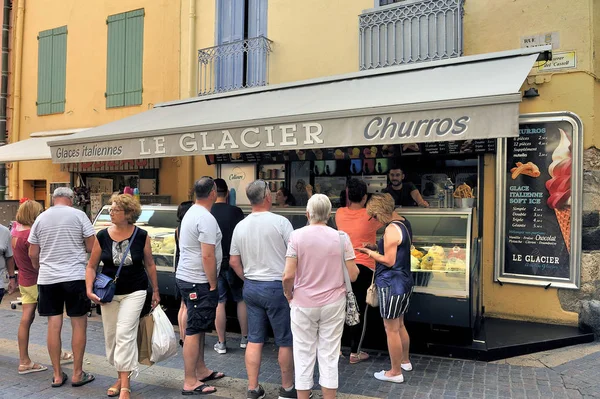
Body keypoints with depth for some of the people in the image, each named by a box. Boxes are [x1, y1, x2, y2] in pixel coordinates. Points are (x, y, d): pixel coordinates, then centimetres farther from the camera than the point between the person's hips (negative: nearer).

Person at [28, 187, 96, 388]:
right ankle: (77, 374, 10)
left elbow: (32, 254, 8)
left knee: (53, 326, 8)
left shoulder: (40, 218, 5)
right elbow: (92, 247, -5)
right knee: (79, 325, 5)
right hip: (75, 277, -3)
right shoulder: (78, 215, -5)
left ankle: (57, 375, 15)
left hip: (47, 278, 4)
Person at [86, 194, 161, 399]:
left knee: (125, 334, -11)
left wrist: (155, 290, 4)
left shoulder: (141, 236, -9)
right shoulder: (102, 236, -5)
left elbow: (149, 264, 1)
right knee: (111, 336, 11)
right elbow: (91, 266, 3)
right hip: (109, 293, 3)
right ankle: (121, 376, 32)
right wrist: (89, 290, -10)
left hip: (134, 292, -3)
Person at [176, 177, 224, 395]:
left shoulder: (191, 213, 13)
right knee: (195, 330, -3)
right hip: (198, 281, -10)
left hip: (186, 277, 10)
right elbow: (207, 256, -23)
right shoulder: (206, 218, -19)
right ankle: (190, 383, 5)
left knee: (198, 328, 18)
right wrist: (213, 285, -13)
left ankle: (201, 371, 30)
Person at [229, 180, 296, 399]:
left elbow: (233, 261, 9)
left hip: (251, 287, 6)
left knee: (254, 339, 14)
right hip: (276, 287, -5)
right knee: (286, 341, 9)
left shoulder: (240, 226, 4)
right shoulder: (280, 222, -14)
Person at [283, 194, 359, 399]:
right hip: (333, 304, 1)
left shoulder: (297, 236, -10)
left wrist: (288, 294, 5)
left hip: (303, 304, -1)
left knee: (304, 355, 11)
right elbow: (353, 275, -6)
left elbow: (288, 275, -15)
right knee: (329, 355, 11)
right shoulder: (341, 237, -7)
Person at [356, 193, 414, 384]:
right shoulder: (404, 222, 8)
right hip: (405, 281, 10)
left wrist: (369, 252, -9)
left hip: (391, 284, -10)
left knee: (391, 329, 3)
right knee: (400, 325, 24)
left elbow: (389, 261, -21)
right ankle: (405, 361, 39)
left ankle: (395, 372, 15)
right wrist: (376, 247, 9)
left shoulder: (391, 229, -21)